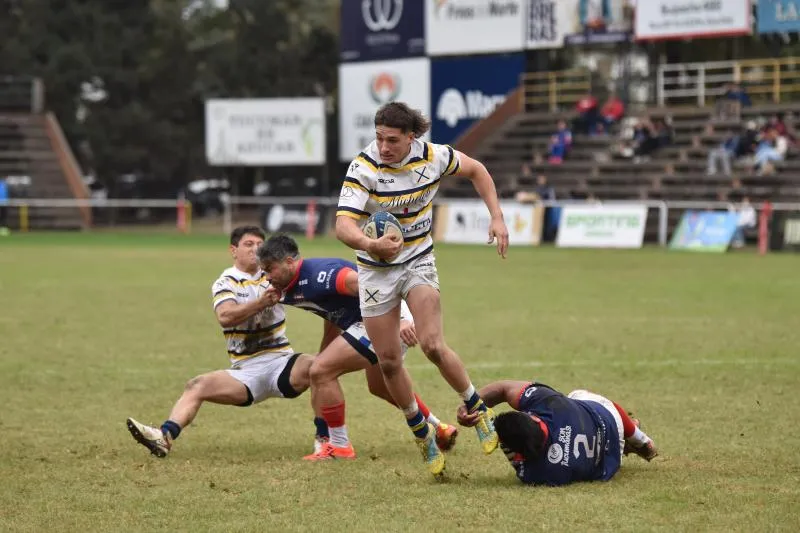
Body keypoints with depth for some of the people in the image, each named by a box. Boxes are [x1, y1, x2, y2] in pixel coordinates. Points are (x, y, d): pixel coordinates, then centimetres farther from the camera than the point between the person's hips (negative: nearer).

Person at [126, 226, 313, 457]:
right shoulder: (225, 284, 2)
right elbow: (225, 317, -17)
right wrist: (261, 302, -31)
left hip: (282, 362, 0)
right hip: (247, 371, 0)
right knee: (198, 386, -21)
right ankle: (164, 437, -37)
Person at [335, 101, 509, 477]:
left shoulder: (433, 156, -13)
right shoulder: (364, 168, -21)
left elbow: (475, 170, 8)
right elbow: (344, 225, -31)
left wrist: (496, 217, 0)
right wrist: (371, 244, -52)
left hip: (418, 261, 0)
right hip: (376, 271, 0)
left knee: (432, 345, -20)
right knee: (388, 361, 1)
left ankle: (476, 408, 3)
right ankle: (422, 435, 20)